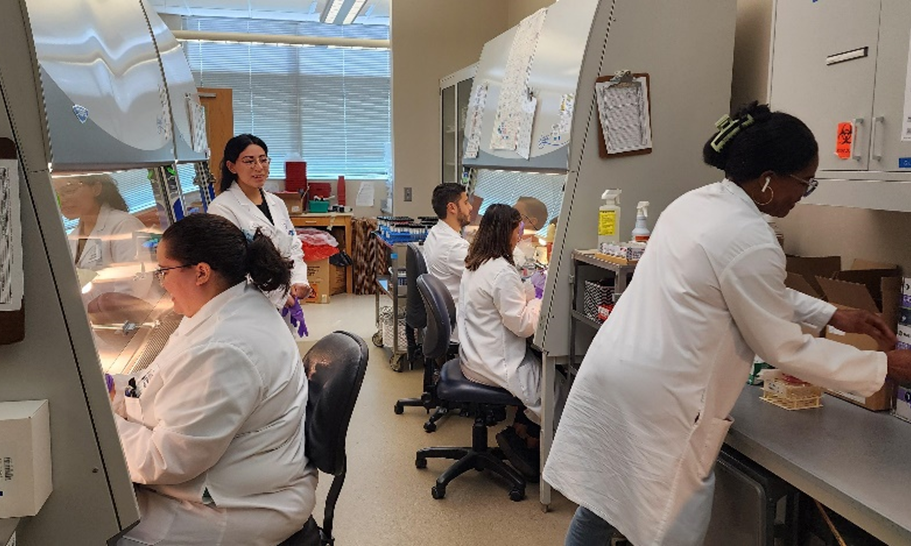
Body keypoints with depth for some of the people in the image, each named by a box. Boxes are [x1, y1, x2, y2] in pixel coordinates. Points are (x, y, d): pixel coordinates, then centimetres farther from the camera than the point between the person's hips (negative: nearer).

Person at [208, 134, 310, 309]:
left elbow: (293, 246, 11)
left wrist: (298, 281, -7)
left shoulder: (277, 203, 9)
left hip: (285, 301, 6)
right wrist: (277, 296, -17)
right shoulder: (222, 208, -12)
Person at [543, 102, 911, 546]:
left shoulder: (695, 202, 10)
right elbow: (784, 350, -7)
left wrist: (833, 315, 22)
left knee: (599, 508, 21)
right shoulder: (750, 240, -17)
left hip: (611, 373, 9)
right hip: (658, 399, -9)